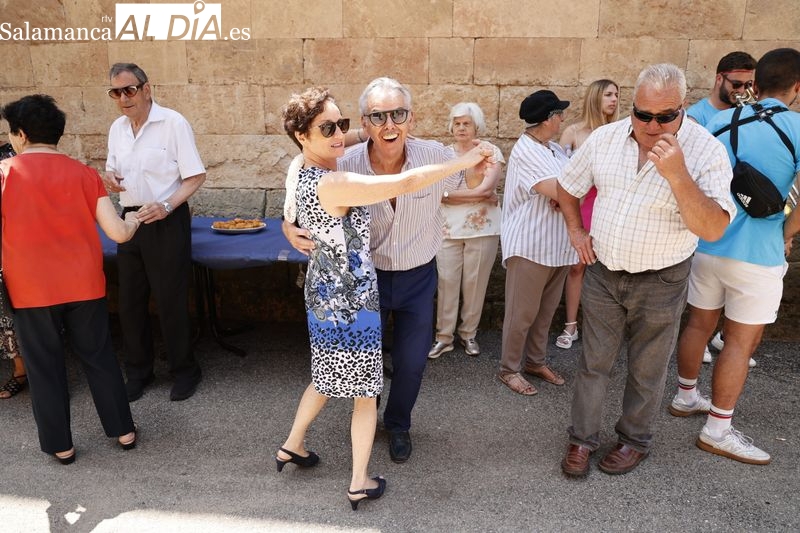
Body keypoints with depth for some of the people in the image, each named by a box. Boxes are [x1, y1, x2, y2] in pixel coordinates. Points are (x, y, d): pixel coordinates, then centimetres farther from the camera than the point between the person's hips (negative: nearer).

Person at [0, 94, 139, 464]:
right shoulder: (84, 174, -2)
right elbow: (118, 233, -7)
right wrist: (132, 220, 14)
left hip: (30, 290, -2)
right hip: (83, 285, 2)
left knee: (44, 367, 13)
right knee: (99, 358, 15)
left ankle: (59, 445, 24)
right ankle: (124, 431, 24)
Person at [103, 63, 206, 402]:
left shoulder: (173, 123, -12)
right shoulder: (117, 128, 8)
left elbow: (195, 176, -13)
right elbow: (114, 168, 20)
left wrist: (166, 206, -26)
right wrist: (108, 176, -4)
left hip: (166, 221, -6)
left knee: (170, 302, 1)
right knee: (130, 301, 12)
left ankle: (184, 370, 20)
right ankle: (138, 371, 29)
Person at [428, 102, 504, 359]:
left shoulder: (491, 152, 2)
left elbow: (486, 188, -11)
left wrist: (451, 194, -6)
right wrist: (478, 196, -9)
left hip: (482, 228, -1)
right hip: (449, 228, 1)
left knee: (475, 282, 6)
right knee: (447, 281, 0)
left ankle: (469, 333, 21)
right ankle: (444, 336, 12)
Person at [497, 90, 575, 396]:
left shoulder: (555, 149, 13)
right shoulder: (525, 151, -15)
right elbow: (555, 190, -23)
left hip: (558, 245, 9)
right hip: (530, 247, -9)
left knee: (546, 310, 17)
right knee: (522, 313, 1)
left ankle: (535, 361, 32)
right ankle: (508, 370, 15)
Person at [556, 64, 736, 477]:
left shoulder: (706, 151, -16)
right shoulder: (605, 138, -5)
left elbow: (713, 229, -26)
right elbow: (567, 187, 12)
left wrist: (677, 174, -34)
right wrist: (576, 231, 4)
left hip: (660, 283, -2)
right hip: (603, 273, 3)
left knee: (646, 371, 14)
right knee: (593, 364, 13)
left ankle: (635, 440, 37)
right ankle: (582, 438, 31)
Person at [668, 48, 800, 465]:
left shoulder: (721, 120, 3)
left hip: (704, 243, 5)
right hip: (757, 255, -5)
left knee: (698, 325, 19)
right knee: (740, 342, 5)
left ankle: (686, 397, 36)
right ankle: (718, 430, 15)